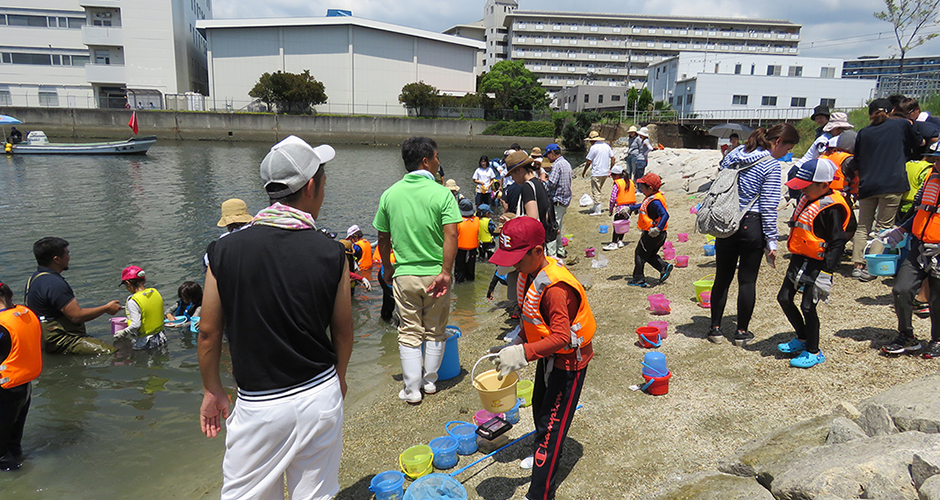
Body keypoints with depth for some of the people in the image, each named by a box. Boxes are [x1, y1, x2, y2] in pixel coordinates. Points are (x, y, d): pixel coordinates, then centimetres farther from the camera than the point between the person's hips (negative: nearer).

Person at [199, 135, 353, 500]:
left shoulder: (225, 251, -11)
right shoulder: (331, 254, -11)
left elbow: (209, 333, -2)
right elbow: (343, 331, -1)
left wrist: (212, 390, 14)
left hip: (258, 404, 0)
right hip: (321, 396, 1)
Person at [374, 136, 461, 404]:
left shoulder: (390, 194, 0)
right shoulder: (442, 194, -10)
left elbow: (383, 238, 6)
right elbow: (451, 235, -20)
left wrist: (388, 268, 18)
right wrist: (445, 272, -18)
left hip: (404, 274, 2)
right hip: (435, 274, -1)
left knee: (409, 333, 10)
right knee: (435, 332, 15)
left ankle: (412, 389, 13)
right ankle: (430, 381, 27)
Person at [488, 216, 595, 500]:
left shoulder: (555, 289, -34)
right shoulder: (530, 273, -4)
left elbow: (561, 337, -37)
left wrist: (523, 354, -38)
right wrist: (518, 343, 5)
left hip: (569, 360, -10)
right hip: (548, 355, 10)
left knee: (552, 423, -4)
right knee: (540, 407, 27)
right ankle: (544, 455, 53)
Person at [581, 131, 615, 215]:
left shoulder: (593, 147, -11)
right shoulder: (607, 145, 9)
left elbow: (588, 161, -8)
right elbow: (612, 158, 11)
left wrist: (584, 171, 4)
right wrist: (611, 169, 21)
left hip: (596, 173, -7)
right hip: (606, 172, 7)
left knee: (596, 192, -3)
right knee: (598, 190, 21)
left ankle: (597, 211, -4)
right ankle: (596, 207, 27)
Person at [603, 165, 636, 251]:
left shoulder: (617, 184, -12)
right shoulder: (630, 182, 9)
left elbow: (613, 198, -13)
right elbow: (634, 194, 13)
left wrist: (611, 209, -5)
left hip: (620, 208, -7)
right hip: (629, 208, 7)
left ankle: (614, 243, 2)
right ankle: (620, 241, 21)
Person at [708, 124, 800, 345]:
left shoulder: (734, 155, 8)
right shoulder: (771, 165, -10)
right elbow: (768, 207, -13)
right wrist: (771, 241, -8)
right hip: (751, 226, -5)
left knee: (722, 277, 12)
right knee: (748, 280, 6)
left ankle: (715, 328, 18)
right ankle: (742, 332, 15)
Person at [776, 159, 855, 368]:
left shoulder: (833, 207, -18)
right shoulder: (807, 199, 9)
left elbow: (838, 243, -19)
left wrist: (826, 270, -22)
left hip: (817, 263, -9)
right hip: (799, 259, 9)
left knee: (807, 306, -5)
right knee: (784, 298, 11)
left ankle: (814, 352, 13)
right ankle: (802, 339, 31)